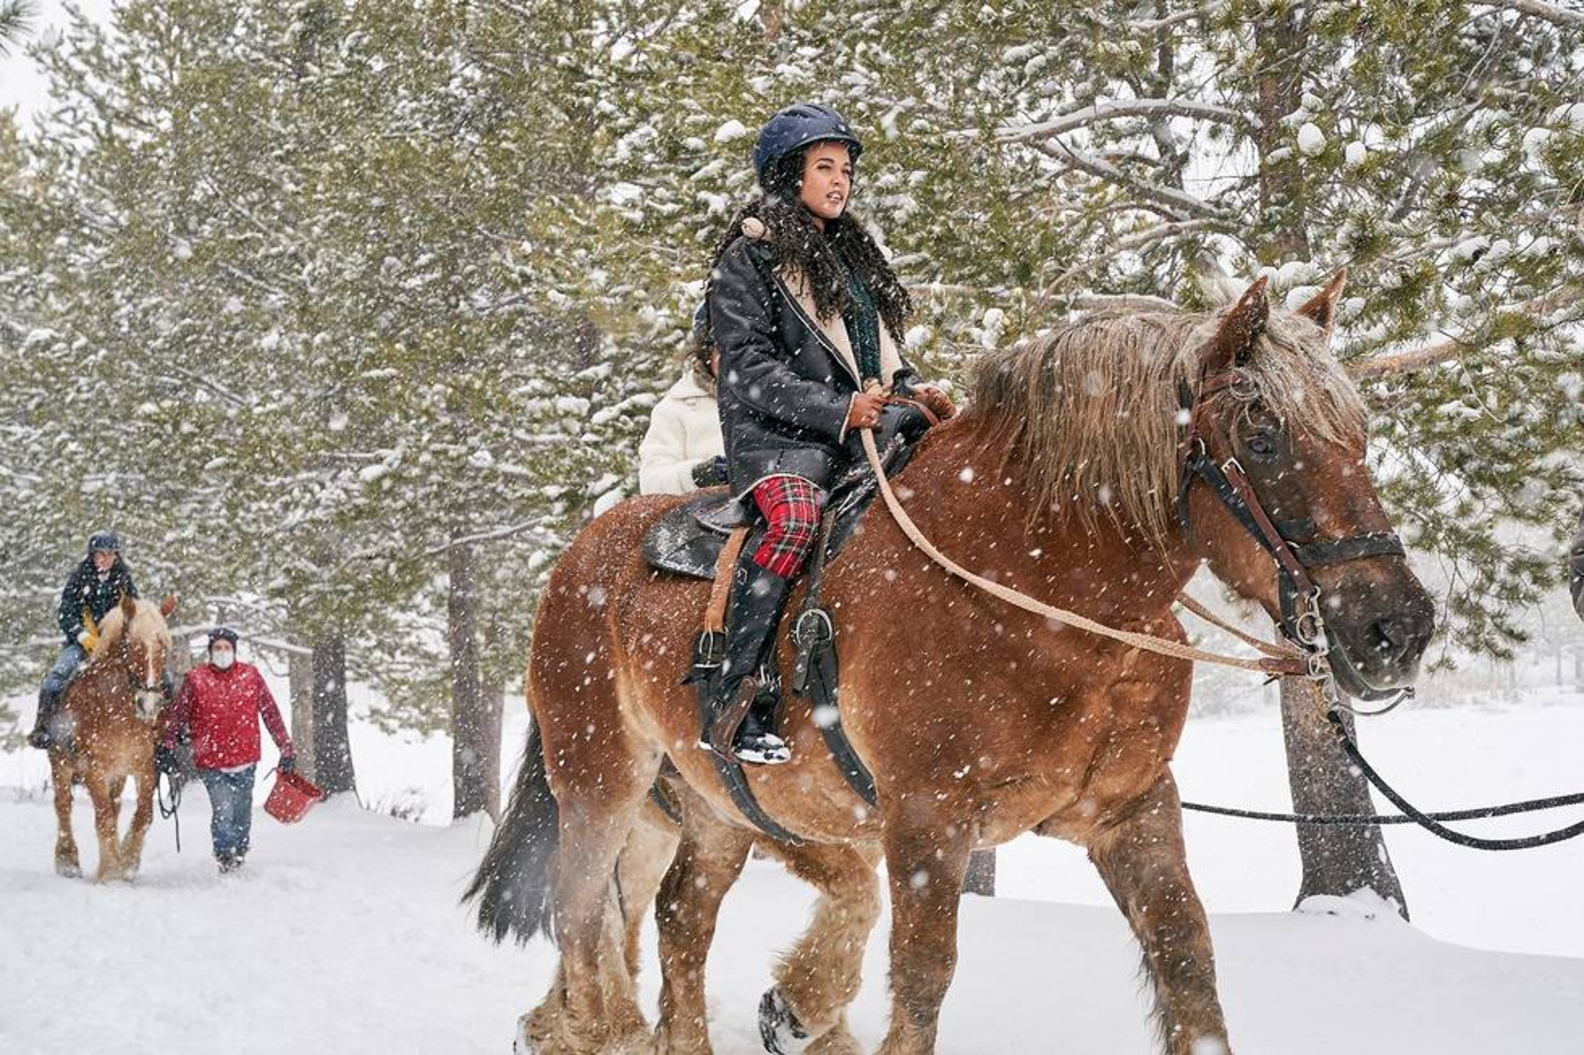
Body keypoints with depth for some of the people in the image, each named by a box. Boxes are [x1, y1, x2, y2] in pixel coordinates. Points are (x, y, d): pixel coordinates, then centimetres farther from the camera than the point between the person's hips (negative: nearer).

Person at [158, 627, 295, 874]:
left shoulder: (251, 675, 3)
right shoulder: (195, 679, -2)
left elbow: (271, 714, 8)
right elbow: (176, 717, 6)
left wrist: (286, 749, 8)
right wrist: (167, 748, 1)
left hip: (245, 762, 2)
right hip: (211, 764, -2)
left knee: (242, 817, 13)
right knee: (223, 813, -16)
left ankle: (239, 860, 32)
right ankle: (225, 859, 2)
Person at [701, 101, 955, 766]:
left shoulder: (853, 254, 27)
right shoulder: (749, 258, 3)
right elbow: (750, 368, -8)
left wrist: (913, 392, 7)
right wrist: (838, 410, -19)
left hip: (867, 426, 8)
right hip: (779, 437, -7)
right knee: (794, 518, -36)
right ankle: (735, 705, -35)